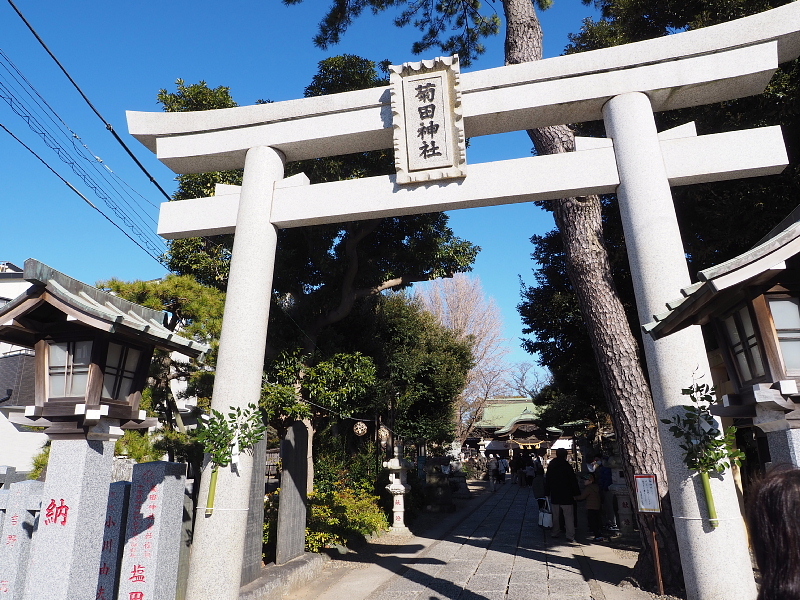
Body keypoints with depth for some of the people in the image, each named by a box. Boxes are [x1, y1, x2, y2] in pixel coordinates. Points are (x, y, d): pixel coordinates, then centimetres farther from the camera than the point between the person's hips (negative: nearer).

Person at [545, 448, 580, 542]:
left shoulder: (550, 466, 6)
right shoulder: (567, 466, -10)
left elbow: (547, 481, 11)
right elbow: (573, 481, -9)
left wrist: (547, 493, 17)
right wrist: (577, 493, -2)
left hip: (554, 495, 5)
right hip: (566, 495, -5)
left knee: (555, 515, 14)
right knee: (568, 516, -2)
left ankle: (555, 533, 20)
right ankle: (570, 536, -6)